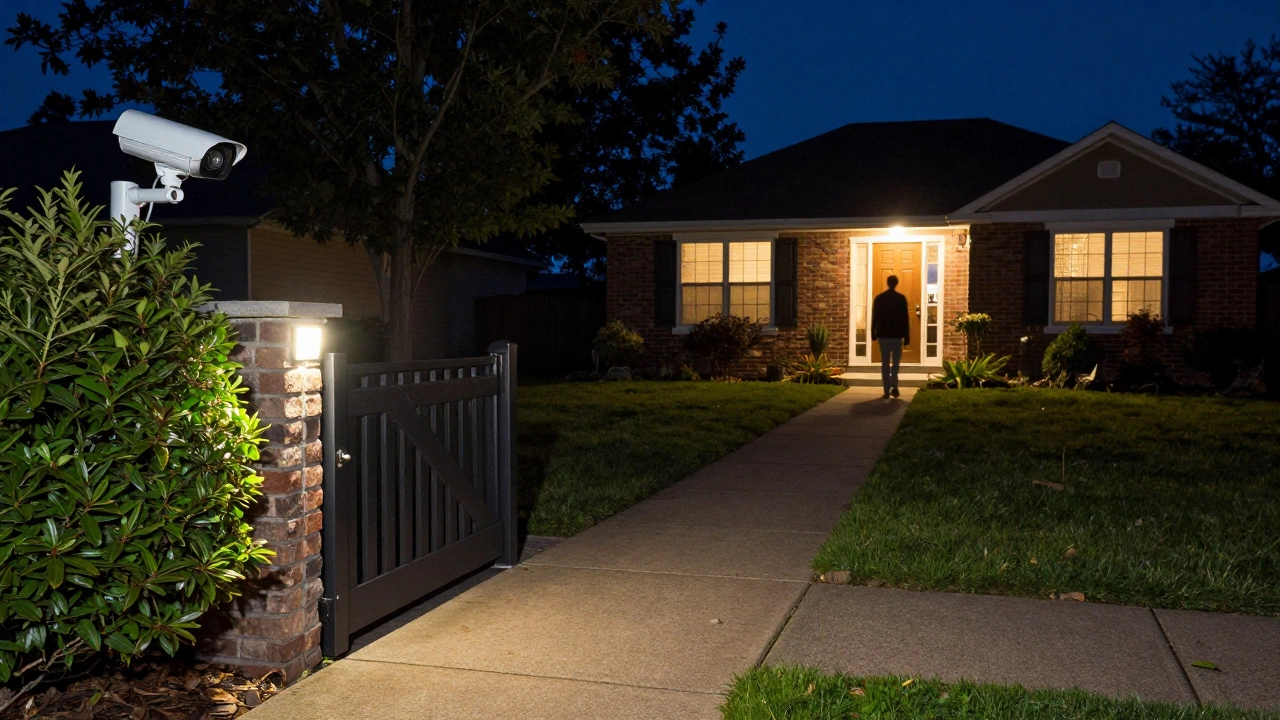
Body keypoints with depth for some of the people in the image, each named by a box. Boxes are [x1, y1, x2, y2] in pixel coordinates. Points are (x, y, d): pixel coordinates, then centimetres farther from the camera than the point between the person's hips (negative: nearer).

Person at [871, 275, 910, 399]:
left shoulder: (879, 298, 1)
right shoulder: (901, 298, -4)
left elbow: (874, 317, 4)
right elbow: (905, 319, -4)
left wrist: (873, 333, 13)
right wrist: (907, 336, 1)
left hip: (883, 334, 1)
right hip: (897, 334, -1)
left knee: (885, 363, 5)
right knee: (895, 361, 8)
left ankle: (887, 390, 2)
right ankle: (894, 386, -10)